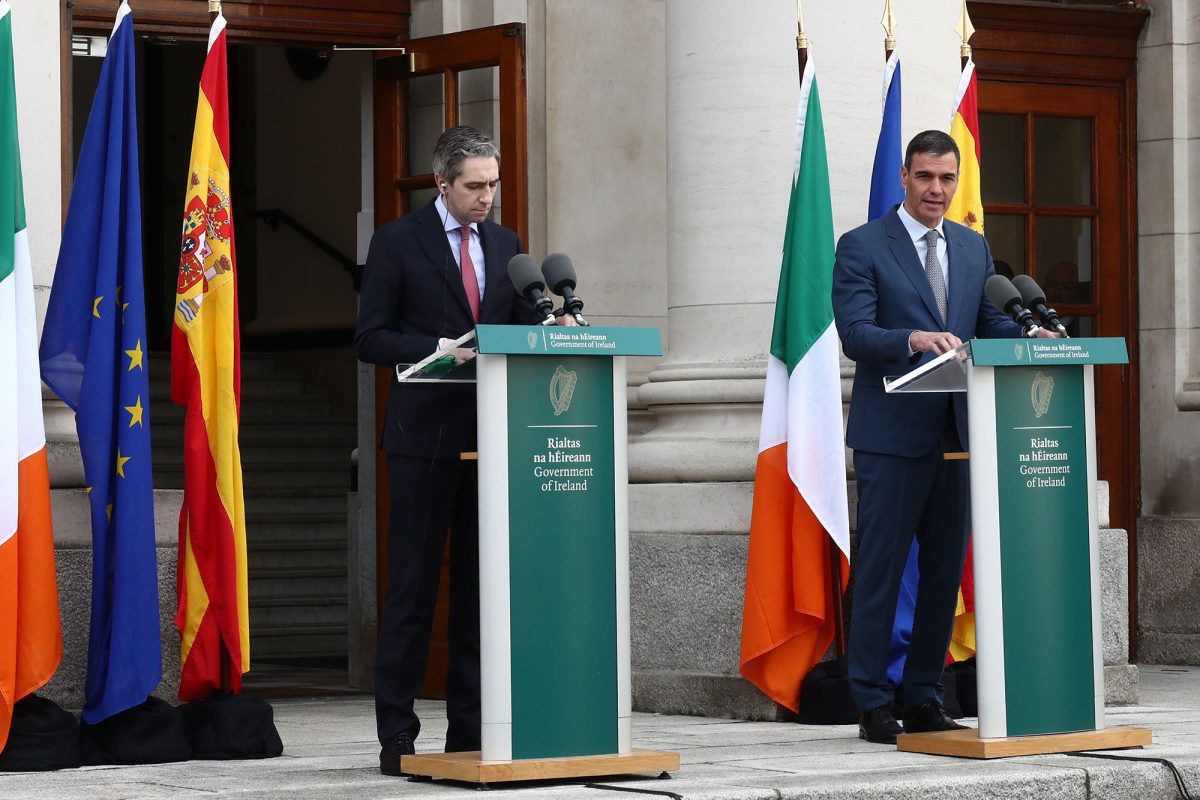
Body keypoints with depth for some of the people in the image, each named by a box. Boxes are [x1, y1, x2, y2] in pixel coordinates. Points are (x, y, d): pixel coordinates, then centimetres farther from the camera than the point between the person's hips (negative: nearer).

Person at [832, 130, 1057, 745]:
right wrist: (915, 339, -30)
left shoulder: (973, 248, 15)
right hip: (892, 434, -6)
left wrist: (1030, 336, -6)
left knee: (945, 570, 8)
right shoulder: (861, 247, -3)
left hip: (955, 433, 6)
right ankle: (872, 705, 2)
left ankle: (924, 699, 16)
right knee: (880, 571, -3)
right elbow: (855, 335, -13)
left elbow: (993, 324, 15)